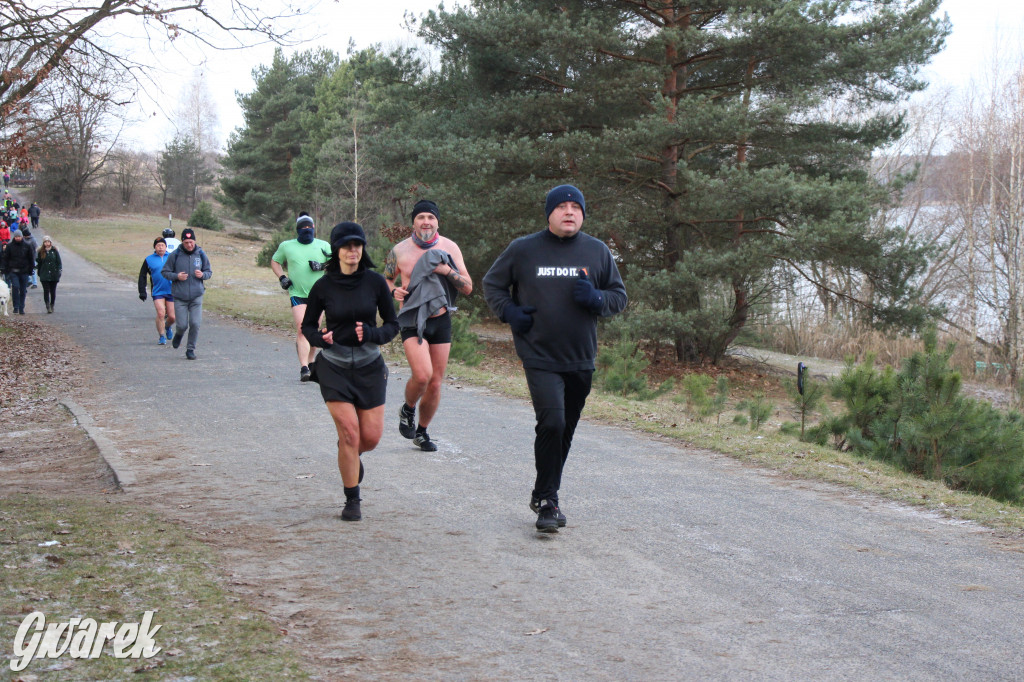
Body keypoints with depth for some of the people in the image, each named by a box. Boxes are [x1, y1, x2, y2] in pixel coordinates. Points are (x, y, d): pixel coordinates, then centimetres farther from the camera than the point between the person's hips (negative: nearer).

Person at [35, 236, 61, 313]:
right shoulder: (41, 252, 3)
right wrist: (39, 272, 6)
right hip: (44, 276, 0)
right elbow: (39, 263, 8)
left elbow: (59, 262, 4)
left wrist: (59, 271, -4)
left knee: (53, 291, 7)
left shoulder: (55, 251, 2)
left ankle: (52, 306, 21)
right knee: (46, 290, -8)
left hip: (54, 275, 0)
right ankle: (48, 307, -10)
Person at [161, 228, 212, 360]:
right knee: (182, 325, -2)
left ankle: (190, 349, 9)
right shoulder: (175, 255, -4)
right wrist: (176, 276, -16)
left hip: (196, 296, 1)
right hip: (180, 297, -1)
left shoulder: (201, 254, 2)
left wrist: (202, 275, -11)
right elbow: (165, 272, 2)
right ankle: (179, 334, 34)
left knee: (195, 324, -7)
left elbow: (209, 272, 12)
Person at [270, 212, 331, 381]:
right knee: (301, 329, -17)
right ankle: (304, 368, -23)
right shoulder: (286, 246, 8)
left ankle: (310, 363, 28)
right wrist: (282, 277, 5)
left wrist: (323, 266, -9)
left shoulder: (323, 246, 7)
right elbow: (275, 261, 22)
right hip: (297, 294, -2)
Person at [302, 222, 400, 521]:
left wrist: (372, 334, -17)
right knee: (349, 432, -10)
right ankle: (352, 501, 8)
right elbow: (307, 325, 7)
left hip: (369, 366, 2)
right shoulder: (323, 286, -6)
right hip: (334, 367, -2)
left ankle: (351, 456, 39)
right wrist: (320, 337, -15)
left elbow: (392, 324, 3)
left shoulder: (375, 282, -4)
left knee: (371, 436, 1)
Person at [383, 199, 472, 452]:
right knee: (422, 375, -22)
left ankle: (422, 431, 27)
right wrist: (394, 290, -9)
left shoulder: (449, 248, 2)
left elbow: (468, 288, 1)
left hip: (441, 321, 2)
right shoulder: (400, 250, -1)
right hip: (413, 320, -2)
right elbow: (386, 279, 14)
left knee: (435, 383, 6)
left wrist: (447, 271, -16)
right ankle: (408, 410, 10)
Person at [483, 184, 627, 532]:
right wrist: (509, 312, -5)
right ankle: (547, 499, -4)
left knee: (565, 431, 12)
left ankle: (544, 495, 30)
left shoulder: (597, 251, 5)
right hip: (540, 358, -3)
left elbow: (619, 297, 12)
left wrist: (596, 299, -10)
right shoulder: (523, 249, 0)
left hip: (581, 360, 4)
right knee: (552, 423, -19)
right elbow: (492, 284, 13)